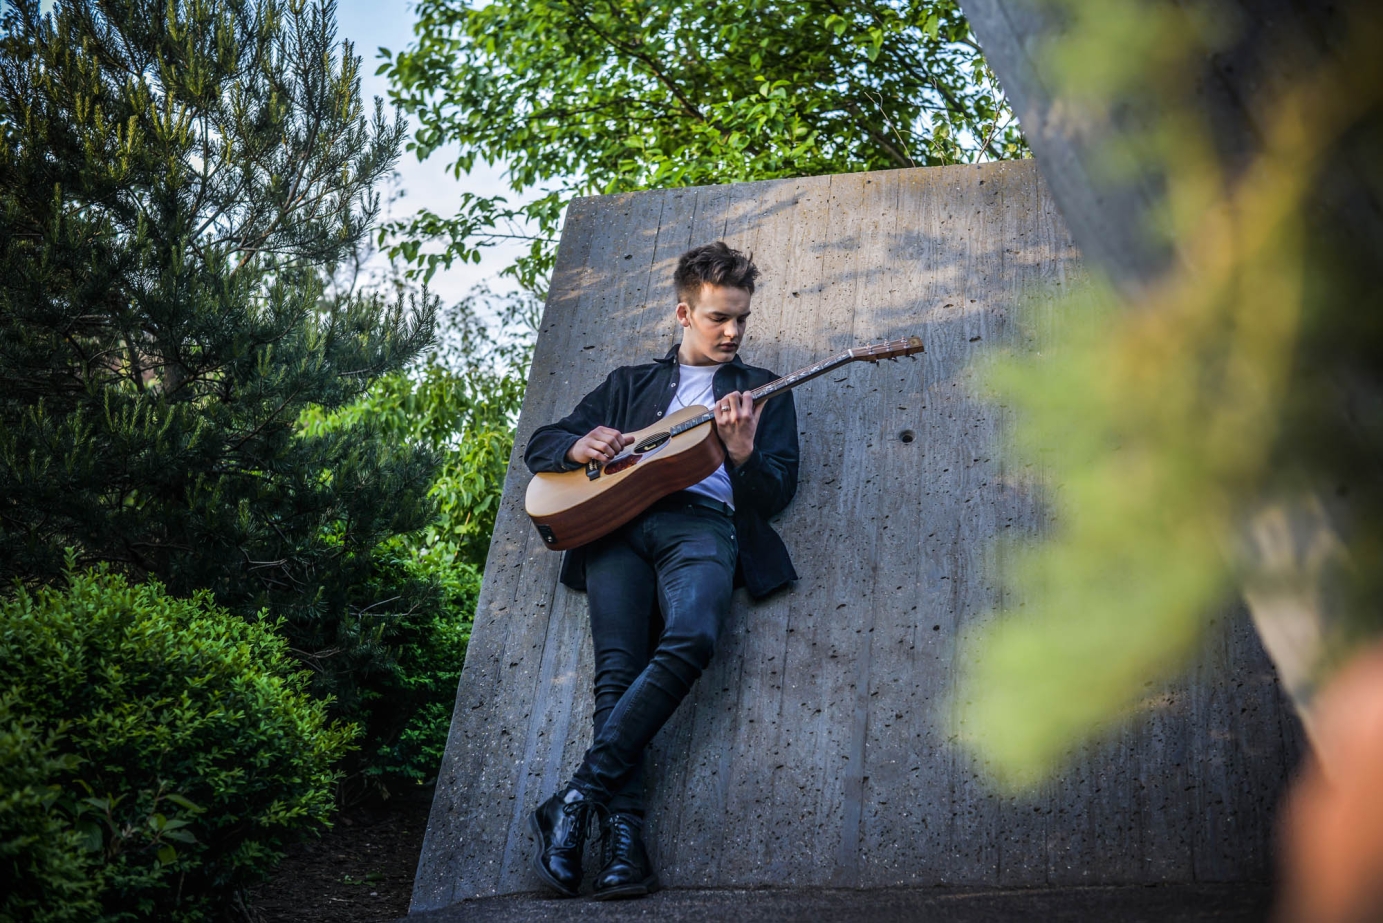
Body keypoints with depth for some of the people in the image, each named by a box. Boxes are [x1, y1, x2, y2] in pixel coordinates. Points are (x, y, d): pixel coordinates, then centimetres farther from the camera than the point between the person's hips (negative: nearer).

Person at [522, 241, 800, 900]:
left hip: (702, 523, -1)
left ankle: (578, 796, -34)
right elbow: (540, 446, 27)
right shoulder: (630, 383, 30)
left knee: (691, 638, -33)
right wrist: (580, 446, 2)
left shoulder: (762, 392, 27)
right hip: (618, 523, 2)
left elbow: (777, 493, 15)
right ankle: (622, 839, -28)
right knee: (618, 669, -23)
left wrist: (743, 452, -6)